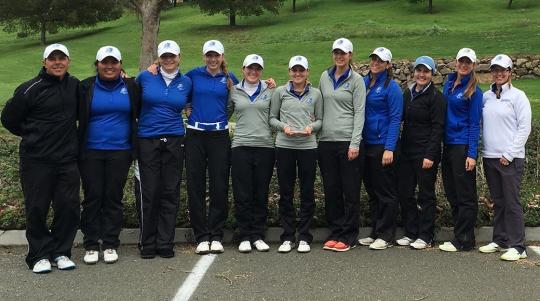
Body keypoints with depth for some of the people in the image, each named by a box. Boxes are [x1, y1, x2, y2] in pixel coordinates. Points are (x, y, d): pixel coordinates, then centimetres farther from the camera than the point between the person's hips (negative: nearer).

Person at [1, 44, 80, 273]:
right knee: (36, 209, 3)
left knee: (69, 207, 4)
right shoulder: (30, 89, -7)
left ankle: (61, 252, 19)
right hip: (36, 160, -4)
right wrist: (33, 136, 8)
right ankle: (39, 254, 16)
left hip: (67, 160, 4)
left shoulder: (74, 85, 7)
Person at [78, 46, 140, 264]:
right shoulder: (86, 87, 2)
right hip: (91, 152, -1)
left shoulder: (130, 87, 5)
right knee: (92, 197, 3)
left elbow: (139, 113, 12)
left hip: (120, 152, 1)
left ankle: (110, 244, 14)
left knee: (114, 197, 5)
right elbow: (77, 115, 5)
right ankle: (91, 245, 12)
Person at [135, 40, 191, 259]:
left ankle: (166, 243, 13)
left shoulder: (186, 82, 7)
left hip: (174, 141, 2)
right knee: (149, 193, -1)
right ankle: (147, 243, 12)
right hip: (148, 141, -1)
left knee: (171, 193, 4)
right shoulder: (145, 77, 2)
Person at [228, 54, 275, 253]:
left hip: (265, 146, 0)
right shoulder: (234, 91, 10)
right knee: (242, 194, 0)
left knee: (261, 194, 5)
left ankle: (258, 235, 14)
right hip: (241, 147, 0)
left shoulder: (270, 91, 9)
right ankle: (245, 236, 10)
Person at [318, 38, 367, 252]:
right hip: (326, 141, 4)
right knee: (331, 190, 8)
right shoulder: (325, 77, 12)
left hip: (348, 141, -4)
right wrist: (317, 129, 5)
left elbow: (359, 112, -6)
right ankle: (335, 232, 18)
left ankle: (348, 236, 8)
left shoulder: (356, 80, 0)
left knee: (351, 191, 1)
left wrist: (355, 143, -13)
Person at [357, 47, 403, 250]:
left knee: (386, 192, 1)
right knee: (371, 190, 13)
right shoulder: (364, 83, 10)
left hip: (383, 146, -7)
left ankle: (386, 236, 10)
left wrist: (389, 148, -18)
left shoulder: (392, 87, -8)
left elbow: (395, 119, -12)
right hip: (367, 144, 7)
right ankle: (375, 232, 24)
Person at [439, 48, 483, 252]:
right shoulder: (449, 84, 12)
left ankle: (464, 241, 7)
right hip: (448, 145, 7)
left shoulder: (474, 91, -7)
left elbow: (474, 124, -9)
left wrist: (472, 154, -14)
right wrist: (442, 142, 11)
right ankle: (460, 236, 22)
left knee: (465, 196, 0)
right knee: (451, 193, 12)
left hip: (463, 146, -7)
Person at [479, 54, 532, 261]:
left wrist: (509, 154, -12)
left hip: (510, 158, -5)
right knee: (497, 202, 13)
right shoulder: (486, 96, 10)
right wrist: (481, 150, 2)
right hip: (490, 157, 5)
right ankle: (499, 240, 22)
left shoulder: (517, 96, -3)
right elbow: (479, 124, 13)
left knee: (512, 202, -4)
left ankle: (517, 246, 2)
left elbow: (524, 128, -7)